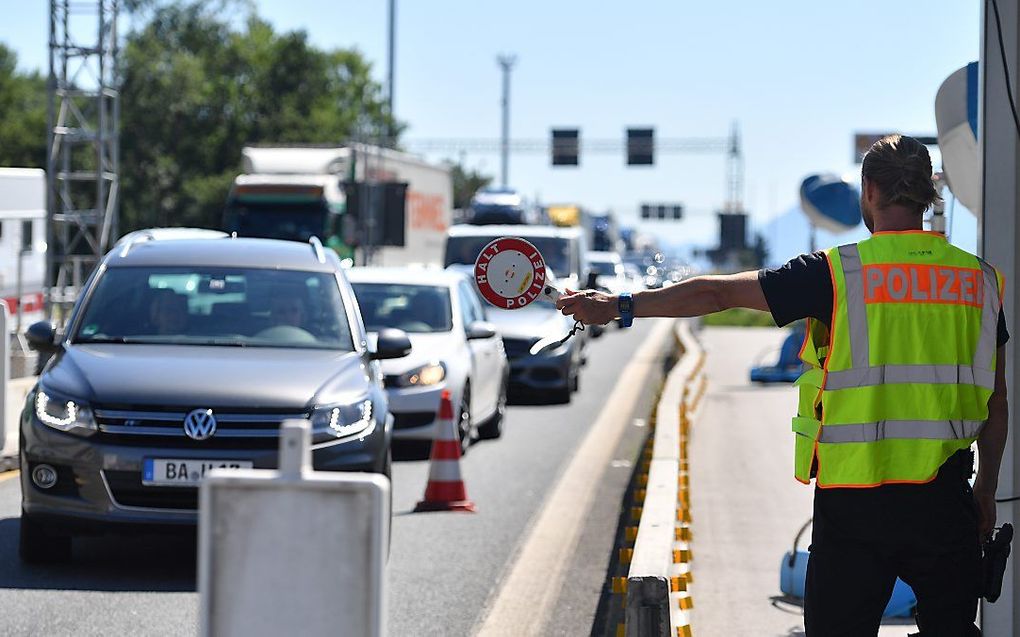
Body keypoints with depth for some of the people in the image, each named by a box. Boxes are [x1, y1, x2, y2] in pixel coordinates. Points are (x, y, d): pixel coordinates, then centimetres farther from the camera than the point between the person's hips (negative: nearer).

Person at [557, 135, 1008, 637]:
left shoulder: (836, 274, -5)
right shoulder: (981, 280, 4)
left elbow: (718, 293, -1)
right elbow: (996, 400, 9)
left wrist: (620, 306, 9)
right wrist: (986, 492, 19)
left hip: (855, 497, -2)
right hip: (945, 500, 2)